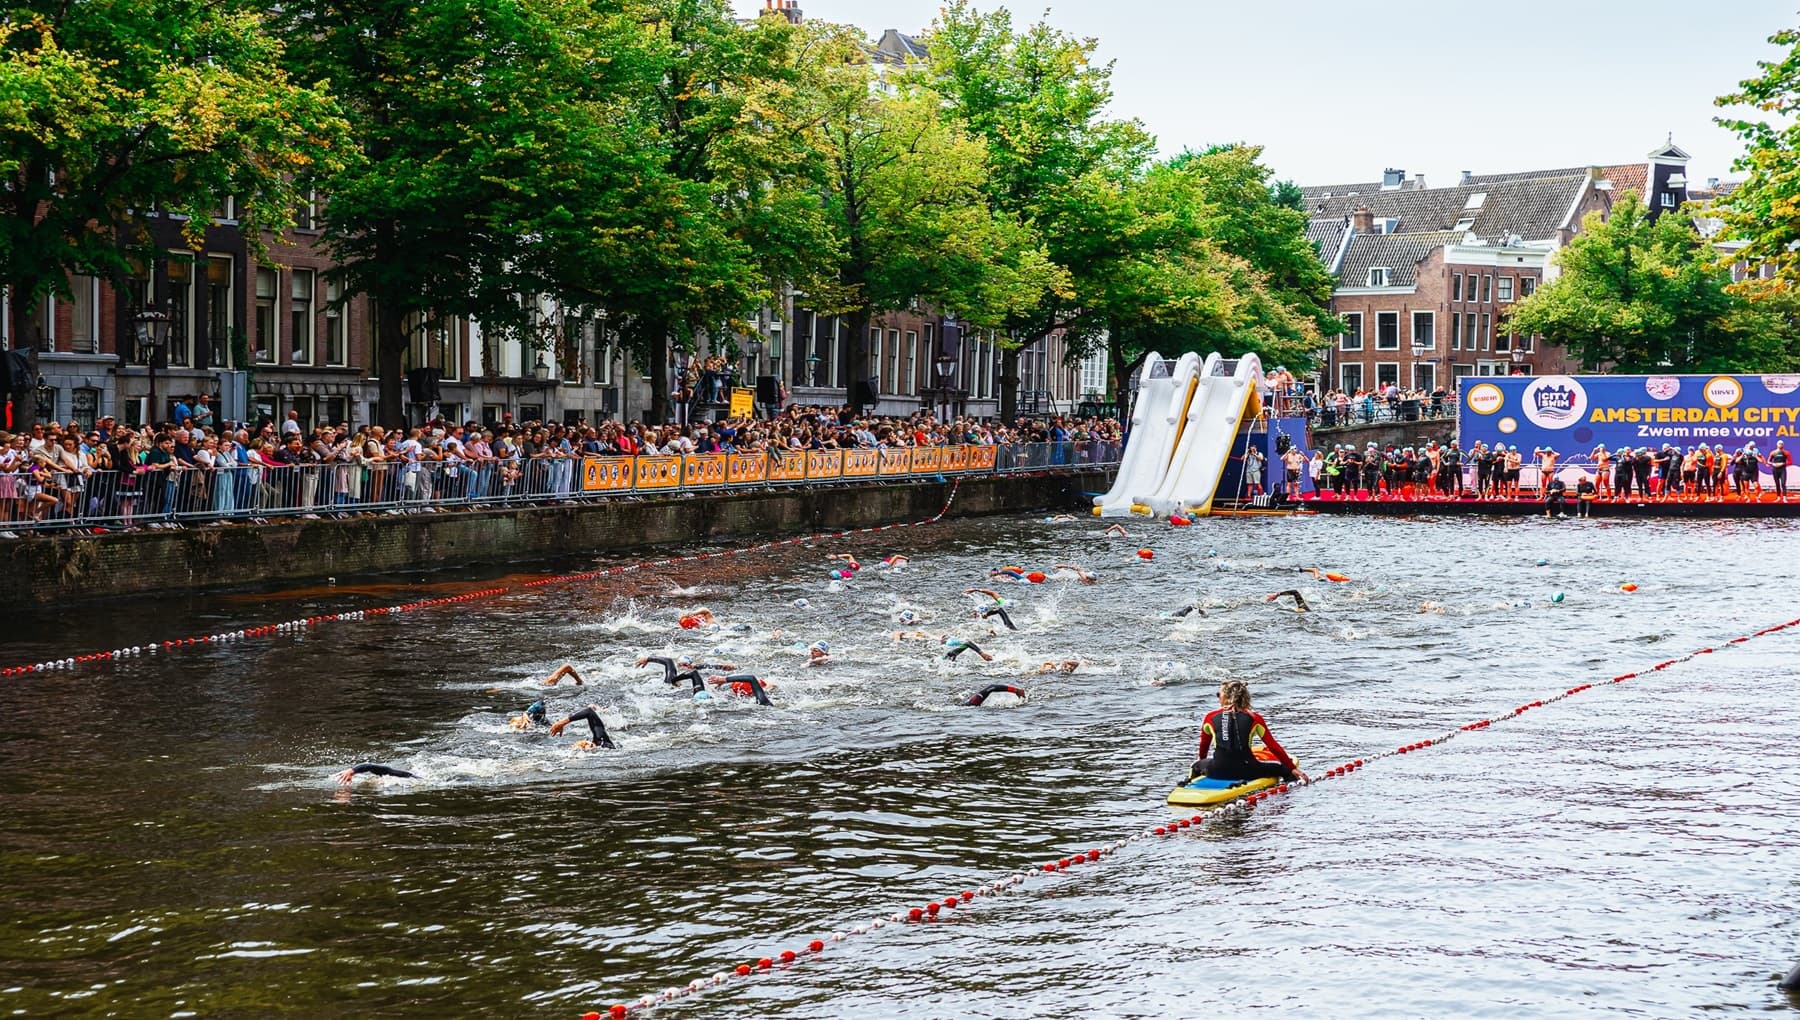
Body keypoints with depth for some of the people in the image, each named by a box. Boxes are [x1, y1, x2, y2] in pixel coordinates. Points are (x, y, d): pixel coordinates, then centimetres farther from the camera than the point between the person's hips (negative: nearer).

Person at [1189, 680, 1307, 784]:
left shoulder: (1210, 717, 6)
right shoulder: (1254, 718, 2)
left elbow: (1203, 746, 20)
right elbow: (1273, 746, 2)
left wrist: (1203, 762, 42)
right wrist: (1293, 769, 10)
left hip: (1217, 772, 1)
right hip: (1245, 771, -1)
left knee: (1197, 766, 33)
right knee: (1282, 768, 19)